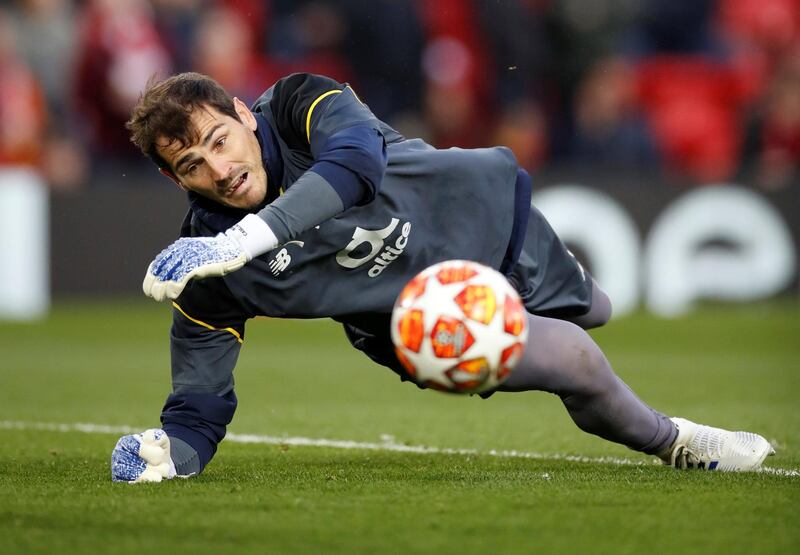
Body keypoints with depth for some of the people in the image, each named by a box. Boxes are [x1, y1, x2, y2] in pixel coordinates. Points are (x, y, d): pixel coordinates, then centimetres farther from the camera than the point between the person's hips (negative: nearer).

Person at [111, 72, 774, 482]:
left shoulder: (300, 105, -31)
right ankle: (671, 442, 11)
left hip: (487, 217, 2)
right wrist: (165, 453, -46)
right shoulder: (208, 280, -27)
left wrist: (245, 238, -64)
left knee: (593, 314, 28)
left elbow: (356, 161, -53)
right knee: (575, 361, -20)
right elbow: (198, 410, -22)